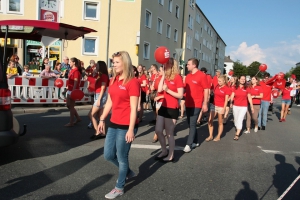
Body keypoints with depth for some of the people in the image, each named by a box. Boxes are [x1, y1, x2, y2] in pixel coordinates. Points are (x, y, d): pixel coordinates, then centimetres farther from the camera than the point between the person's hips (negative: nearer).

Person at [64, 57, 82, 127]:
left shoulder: (76, 71, -16)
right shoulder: (72, 70, 12)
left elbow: (75, 83, -20)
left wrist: (72, 92, -24)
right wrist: (67, 89, 19)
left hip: (73, 91, -10)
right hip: (69, 90, 10)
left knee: (71, 106, -1)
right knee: (68, 105, 16)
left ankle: (71, 122, 11)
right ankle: (78, 118, 26)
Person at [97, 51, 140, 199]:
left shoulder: (132, 82, -13)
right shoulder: (113, 81, 10)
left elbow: (133, 108, -16)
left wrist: (131, 129, -18)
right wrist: (102, 120, 15)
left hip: (126, 126, -8)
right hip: (114, 124, 8)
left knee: (121, 157, 7)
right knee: (108, 155, 15)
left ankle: (119, 188, 27)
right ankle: (128, 172, 41)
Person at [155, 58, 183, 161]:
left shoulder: (177, 77, -12)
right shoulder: (166, 77, 9)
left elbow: (180, 95, -14)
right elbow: (159, 90, -4)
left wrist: (168, 90, -22)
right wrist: (163, 76, -3)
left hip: (172, 109, -8)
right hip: (163, 107, 8)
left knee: (169, 133, 2)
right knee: (158, 130, 12)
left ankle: (171, 156, 19)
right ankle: (164, 151, 31)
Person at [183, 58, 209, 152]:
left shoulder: (202, 75, -10)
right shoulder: (188, 76, 9)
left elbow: (206, 90, -10)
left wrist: (205, 104, -12)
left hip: (196, 104, -7)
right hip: (188, 104, 7)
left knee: (192, 124, -6)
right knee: (190, 124, 13)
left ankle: (189, 144, 0)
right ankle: (196, 141, 27)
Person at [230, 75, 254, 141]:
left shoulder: (246, 88, -1)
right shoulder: (235, 88, 2)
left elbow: (249, 98, 4)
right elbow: (232, 96, -5)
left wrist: (252, 107, 6)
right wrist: (231, 103, -22)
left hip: (243, 107, -2)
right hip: (235, 106, 2)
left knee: (240, 120, -11)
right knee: (236, 119, 12)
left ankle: (237, 135, -11)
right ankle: (237, 129, 36)